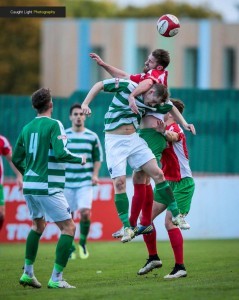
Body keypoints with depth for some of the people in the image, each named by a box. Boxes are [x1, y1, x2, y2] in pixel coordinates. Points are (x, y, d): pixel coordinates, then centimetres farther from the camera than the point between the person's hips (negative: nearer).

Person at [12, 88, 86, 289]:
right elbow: (60, 153, -22)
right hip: (48, 188, -7)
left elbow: (16, 159, 15)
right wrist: (80, 159, -4)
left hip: (29, 186, 7)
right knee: (69, 227, -2)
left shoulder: (27, 128, 10)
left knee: (38, 225, 26)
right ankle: (56, 279, -10)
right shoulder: (54, 125, -10)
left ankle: (28, 273, 25)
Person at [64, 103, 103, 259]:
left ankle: (83, 243, 6)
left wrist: (95, 174, -1)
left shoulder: (92, 137, 5)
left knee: (85, 213, -16)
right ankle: (70, 247, 16)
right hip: (67, 182, 1)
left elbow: (98, 158, 12)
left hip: (85, 182, -1)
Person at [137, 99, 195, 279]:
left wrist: (162, 131, -59)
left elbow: (172, 137, -38)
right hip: (167, 182, 9)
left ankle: (180, 268, -10)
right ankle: (153, 258, 18)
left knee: (170, 222, -16)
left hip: (182, 183, -9)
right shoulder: (166, 129, 14)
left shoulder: (175, 127, -14)